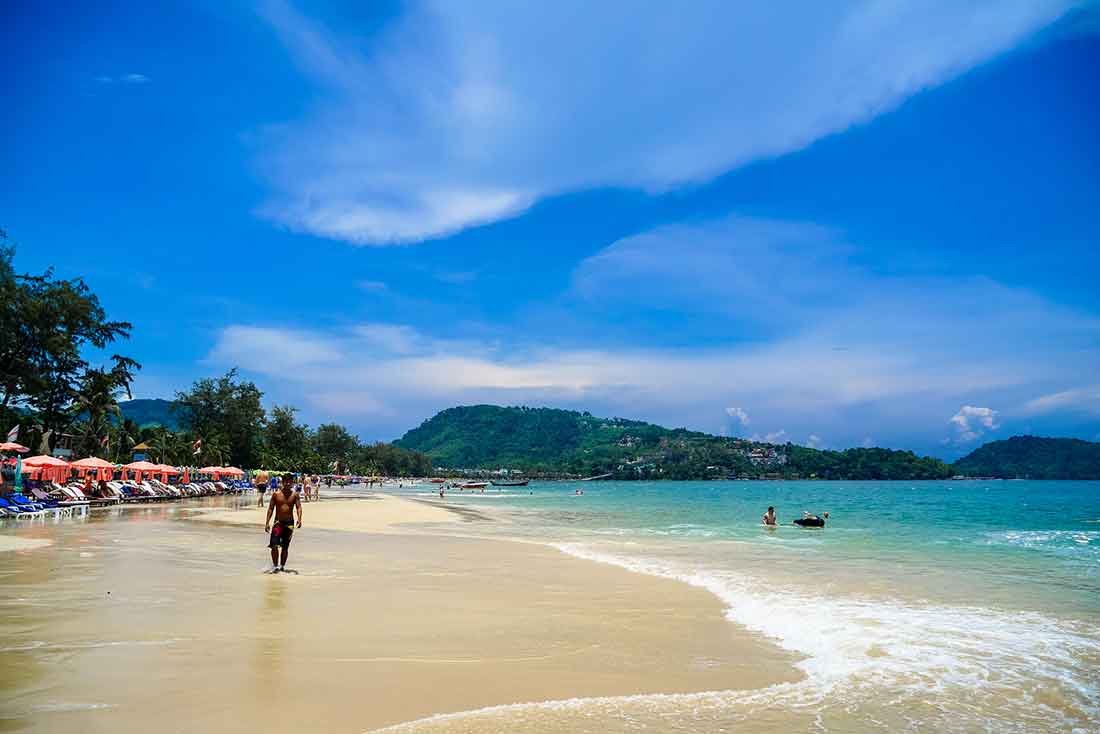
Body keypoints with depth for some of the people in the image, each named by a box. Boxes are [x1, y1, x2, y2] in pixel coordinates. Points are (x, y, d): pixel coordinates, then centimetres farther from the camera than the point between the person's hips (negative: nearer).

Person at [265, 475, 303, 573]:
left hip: (289, 523, 1)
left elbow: (298, 507, -6)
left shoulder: (295, 494, -1)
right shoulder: (276, 494, -3)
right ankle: (275, 565, 1)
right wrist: (267, 522, -3)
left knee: (285, 547, 9)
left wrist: (299, 519, -23)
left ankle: (282, 566, 21)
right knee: (274, 545, -12)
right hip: (278, 522, -1)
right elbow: (271, 508, 2)